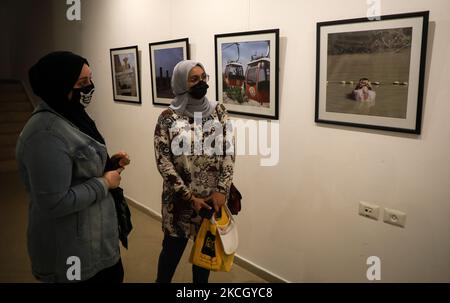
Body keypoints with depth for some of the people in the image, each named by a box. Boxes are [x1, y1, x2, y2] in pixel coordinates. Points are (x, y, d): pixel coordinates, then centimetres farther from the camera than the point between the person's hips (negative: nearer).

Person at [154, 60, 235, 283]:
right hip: (180, 198, -2)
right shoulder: (168, 118, -8)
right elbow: (163, 162, -11)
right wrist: (189, 197, -13)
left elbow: (229, 151, -3)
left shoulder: (218, 111, -1)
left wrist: (221, 190, -13)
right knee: (173, 248, 13)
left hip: (213, 197, 2)